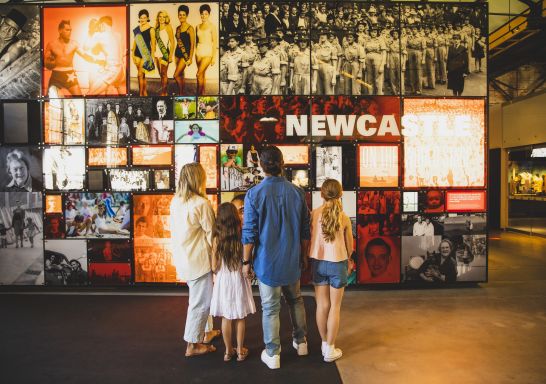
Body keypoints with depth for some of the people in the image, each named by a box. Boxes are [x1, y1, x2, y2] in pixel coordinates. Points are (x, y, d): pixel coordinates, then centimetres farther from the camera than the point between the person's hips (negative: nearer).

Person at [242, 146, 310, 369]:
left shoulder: (254, 194, -14)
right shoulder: (297, 192, -5)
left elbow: (249, 233, -12)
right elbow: (305, 230, 2)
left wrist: (246, 261, 0)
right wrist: (304, 257, 15)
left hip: (267, 261, -3)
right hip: (292, 260, 3)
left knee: (270, 308, 10)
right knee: (295, 300, 24)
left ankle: (273, 354, 23)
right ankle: (300, 342, 37)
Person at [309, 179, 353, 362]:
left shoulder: (314, 214, -8)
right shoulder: (344, 218, -9)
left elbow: (309, 238, -5)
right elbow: (349, 246, 2)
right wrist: (347, 261, 21)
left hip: (318, 262, 2)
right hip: (338, 264, -1)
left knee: (322, 305, 15)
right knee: (335, 307, 10)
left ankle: (324, 343, 30)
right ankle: (330, 349, 18)